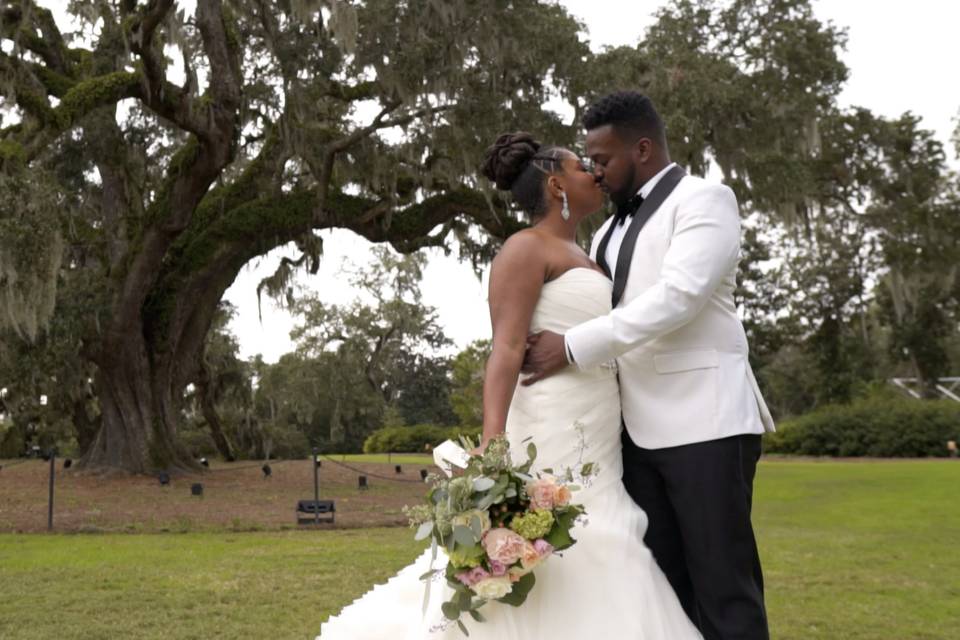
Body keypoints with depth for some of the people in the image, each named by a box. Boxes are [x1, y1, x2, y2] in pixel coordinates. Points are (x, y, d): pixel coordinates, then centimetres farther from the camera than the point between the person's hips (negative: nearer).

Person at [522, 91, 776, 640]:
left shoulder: (705, 199, -2)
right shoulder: (610, 231, 21)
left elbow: (677, 297, -16)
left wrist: (572, 347, -17)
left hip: (704, 423, -7)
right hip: (637, 430, 7)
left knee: (722, 589, -4)